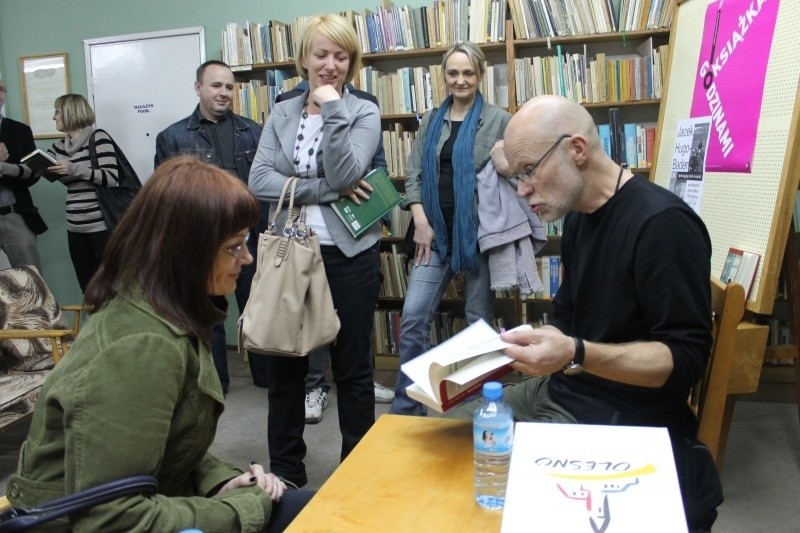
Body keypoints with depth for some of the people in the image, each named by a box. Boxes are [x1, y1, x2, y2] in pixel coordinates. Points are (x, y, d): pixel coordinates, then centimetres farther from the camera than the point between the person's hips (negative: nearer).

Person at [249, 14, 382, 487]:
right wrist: (327, 190, -14)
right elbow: (259, 180, -6)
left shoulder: (363, 112, 0)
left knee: (353, 368, 9)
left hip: (349, 254, -3)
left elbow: (345, 175, -15)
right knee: (284, 366, 11)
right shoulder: (282, 115, 8)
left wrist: (332, 110, -16)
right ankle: (286, 472, 30)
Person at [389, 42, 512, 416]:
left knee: (479, 319, 7)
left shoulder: (498, 120, 1)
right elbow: (414, 174, 8)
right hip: (435, 231, 3)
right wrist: (420, 222, -3)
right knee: (413, 317, -2)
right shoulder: (431, 121, 12)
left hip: (477, 231, -3)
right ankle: (407, 405, 11)